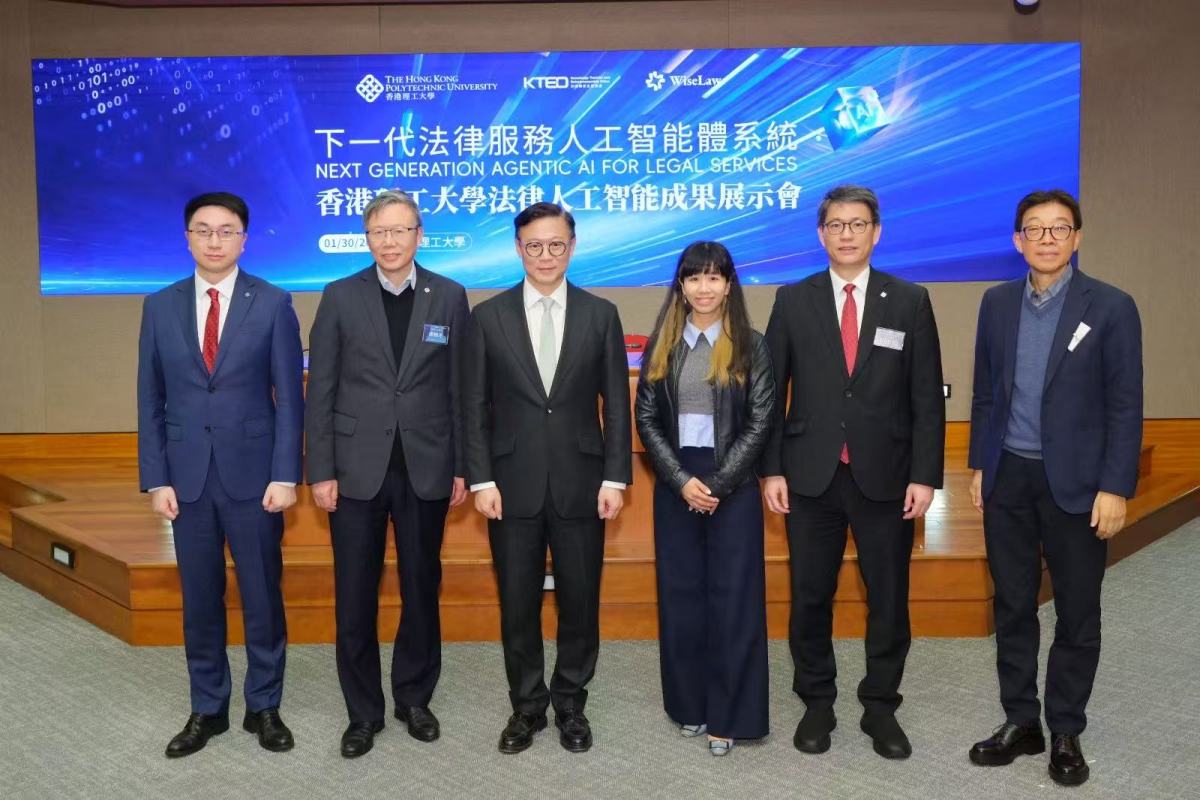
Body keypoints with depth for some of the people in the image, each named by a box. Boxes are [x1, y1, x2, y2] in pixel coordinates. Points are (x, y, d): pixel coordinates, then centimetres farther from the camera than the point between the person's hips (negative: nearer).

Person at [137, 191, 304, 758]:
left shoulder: (272, 304, -2)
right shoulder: (160, 307, 5)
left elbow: (290, 396, -4)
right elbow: (150, 400, 6)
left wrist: (285, 474, -10)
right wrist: (156, 478, 0)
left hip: (252, 473, -2)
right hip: (187, 475, 2)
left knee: (262, 596, 7)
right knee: (199, 599, 11)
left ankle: (264, 707, 23)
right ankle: (207, 709, 26)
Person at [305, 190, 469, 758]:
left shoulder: (449, 297, 3)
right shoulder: (340, 297, 1)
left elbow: (460, 387, 3)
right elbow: (320, 389, 0)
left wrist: (462, 467, 1)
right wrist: (320, 471, -4)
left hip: (426, 468, 1)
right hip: (357, 468, 0)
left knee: (421, 589, 11)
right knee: (355, 596, 6)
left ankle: (414, 698, 29)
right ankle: (363, 711, 22)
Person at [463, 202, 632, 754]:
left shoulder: (601, 314, 3)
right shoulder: (488, 316, 3)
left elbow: (616, 404, 3)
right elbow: (475, 406, 2)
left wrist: (615, 478, -3)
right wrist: (481, 480, -5)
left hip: (580, 485, 0)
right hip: (513, 486, 0)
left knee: (580, 603, 9)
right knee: (518, 605, 9)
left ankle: (571, 705, 28)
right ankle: (526, 707, 27)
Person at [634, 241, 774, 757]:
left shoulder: (750, 345, 0)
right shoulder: (662, 344, 7)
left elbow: (760, 421, -4)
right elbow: (646, 418, 3)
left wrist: (717, 484, -12)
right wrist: (682, 480, -9)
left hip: (733, 486, -2)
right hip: (674, 486, 3)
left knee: (733, 597, 1)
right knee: (680, 595, 8)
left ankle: (728, 716, 11)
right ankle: (689, 705, 21)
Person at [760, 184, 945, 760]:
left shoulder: (910, 301, 2)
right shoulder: (793, 300, 3)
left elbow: (927, 397, 1)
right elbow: (771, 391, 3)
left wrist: (925, 475, -5)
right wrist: (771, 469, -3)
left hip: (884, 476, 0)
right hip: (810, 475, 0)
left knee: (888, 598, 9)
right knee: (810, 597, 9)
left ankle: (880, 707, 26)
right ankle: (817, 703, 26)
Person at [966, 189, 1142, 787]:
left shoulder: (1111, 307, -6)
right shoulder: (997, 303, 5)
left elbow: (1125, 406, -7)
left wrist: (1115, 488, -11)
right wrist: (979, 465, 9)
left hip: (1075, 482, -3)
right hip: (1007, 478, 3)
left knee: (1077, 615, 8)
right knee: (1013, 607, 11)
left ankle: (1066, 733, 23)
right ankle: (1021, 722, 25)